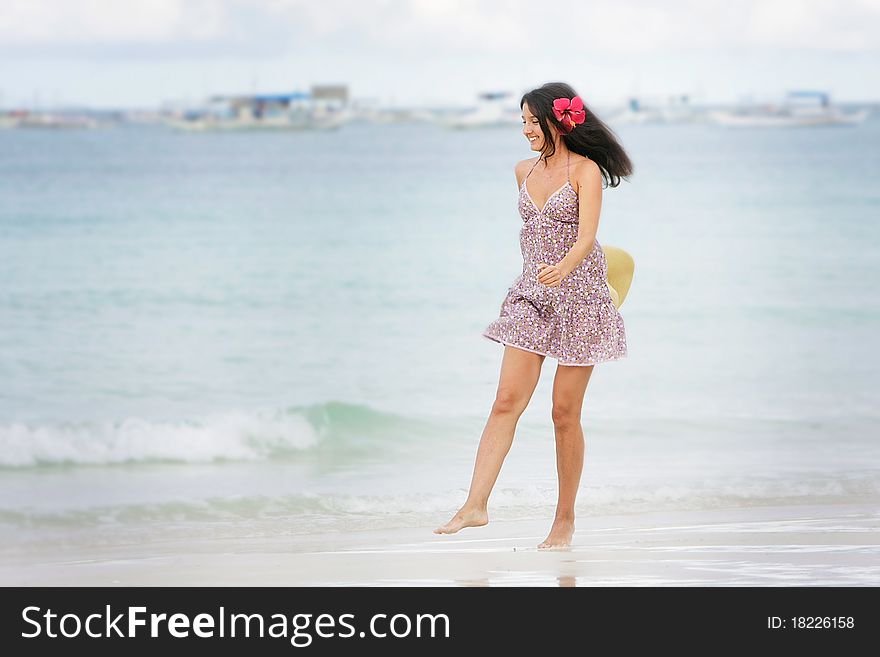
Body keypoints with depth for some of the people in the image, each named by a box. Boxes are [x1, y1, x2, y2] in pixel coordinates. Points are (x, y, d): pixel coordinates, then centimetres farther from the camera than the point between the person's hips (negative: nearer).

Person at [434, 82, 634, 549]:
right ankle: (475, 505, -13)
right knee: (506, 401, -7)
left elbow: (587, 238, -21)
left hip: (579, 297, -5)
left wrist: (562, 268, -39)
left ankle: (565, 519, 8)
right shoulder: (525, 171, 11)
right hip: (531, 297, 5)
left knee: (565, 413, -1)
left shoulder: (585, 171, -9)